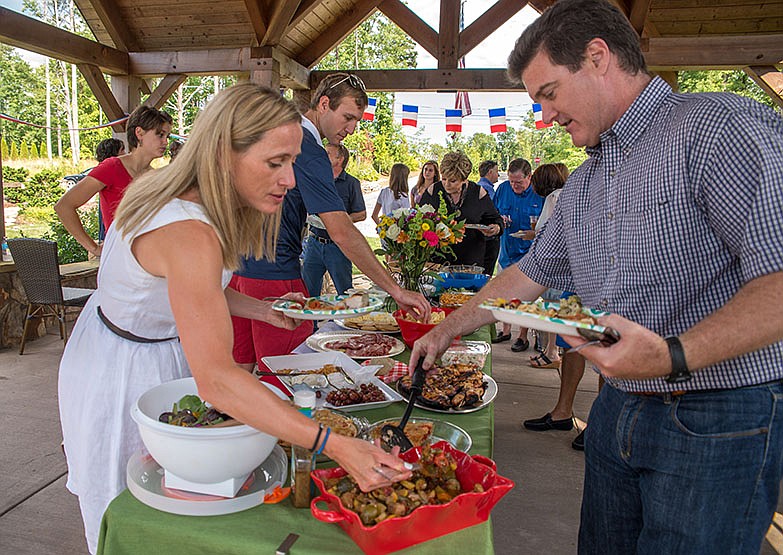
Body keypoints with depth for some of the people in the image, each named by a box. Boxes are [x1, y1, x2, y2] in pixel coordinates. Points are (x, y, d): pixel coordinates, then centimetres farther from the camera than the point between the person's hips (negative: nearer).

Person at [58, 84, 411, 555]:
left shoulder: (186, 199, -8)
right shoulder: (188, 234, -38)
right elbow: (215, 379, -46)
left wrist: (265, 311, -3)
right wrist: (335, 445, -50)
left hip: (165, 354, 8)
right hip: (122, 378, -8)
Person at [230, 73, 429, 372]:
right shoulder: (309, 151, -17)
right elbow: (342, 232, -25)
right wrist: (396, 290, -24)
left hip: (239, 265, 10)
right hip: (273, 272, -10)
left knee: (241, 369, 16)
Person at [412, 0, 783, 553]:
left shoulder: (722, 126, -13)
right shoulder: (582, 184, 13)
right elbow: (533, 271, 22)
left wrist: (674, 357, -32)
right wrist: (446, 330, 21)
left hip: (720, 423, -7)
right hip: (617, 412, 7)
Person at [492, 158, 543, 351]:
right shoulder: (503, 188, 4)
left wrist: (533, 231, -22)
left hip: (529, 252, -5)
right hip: (507, 249, 5)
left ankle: (523, 336, 13)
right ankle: (505, 330, 29)